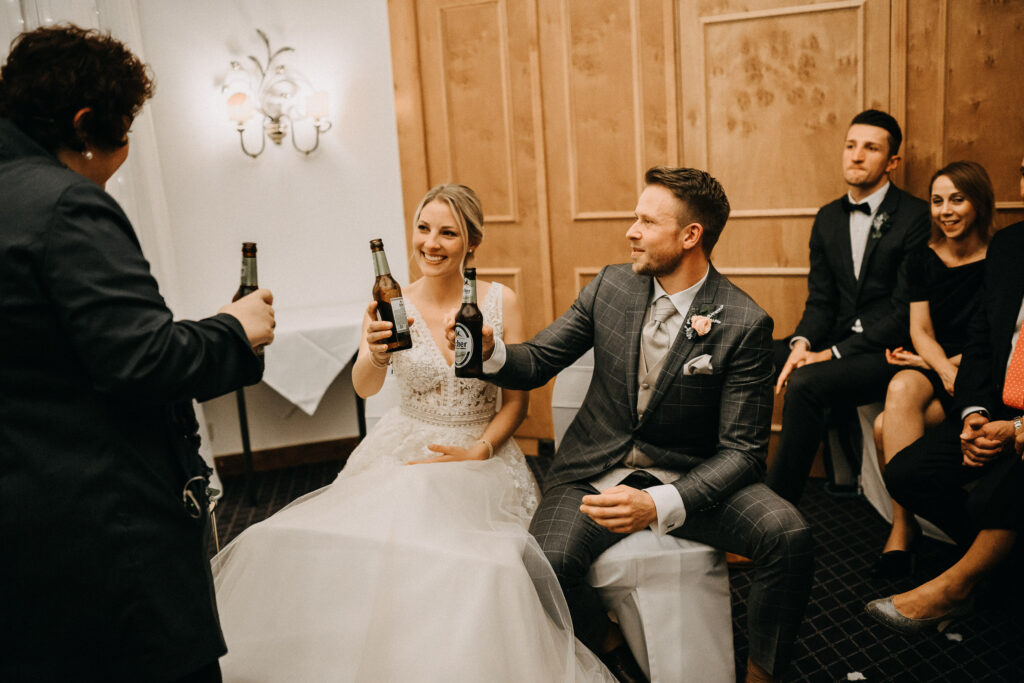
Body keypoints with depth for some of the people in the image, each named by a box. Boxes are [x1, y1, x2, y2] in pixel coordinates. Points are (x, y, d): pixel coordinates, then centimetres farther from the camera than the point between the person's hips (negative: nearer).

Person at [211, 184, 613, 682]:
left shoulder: (500, 301, -3)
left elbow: (517, 400, 1)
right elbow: (364, 388, -17)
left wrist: (479, 452, -13)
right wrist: (375, 353, -39)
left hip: (482, 455, -1)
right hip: (404, 454, 2)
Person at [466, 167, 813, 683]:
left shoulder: (744, 324, -12)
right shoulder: (611, 286, -1)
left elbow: (742, 450, -13)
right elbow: (536, 362, 5)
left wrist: (659, 505, -29)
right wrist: (488, 352, -18)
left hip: (687, 476, -1)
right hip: (596, 470, 2)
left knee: (788, 533, -26)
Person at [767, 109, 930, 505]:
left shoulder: (916, 217, -8)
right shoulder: (829, 217, 12)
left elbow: (904, 312, -14)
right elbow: (820, 299, 10)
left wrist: (833, 353, -19)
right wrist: (802, 343, -11)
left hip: (888, 352, -6)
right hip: (836, 341, 6)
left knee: (805, 383, -32)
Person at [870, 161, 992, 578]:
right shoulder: (922, 260, 10)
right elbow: (920, 331, 4)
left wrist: (937, 362, -9)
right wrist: (946, 372, -15)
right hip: (932, 367, 3)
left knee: (886, 427, -31)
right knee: (902, 389, -35)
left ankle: (902, 527, -16)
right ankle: (904, 525, -30)